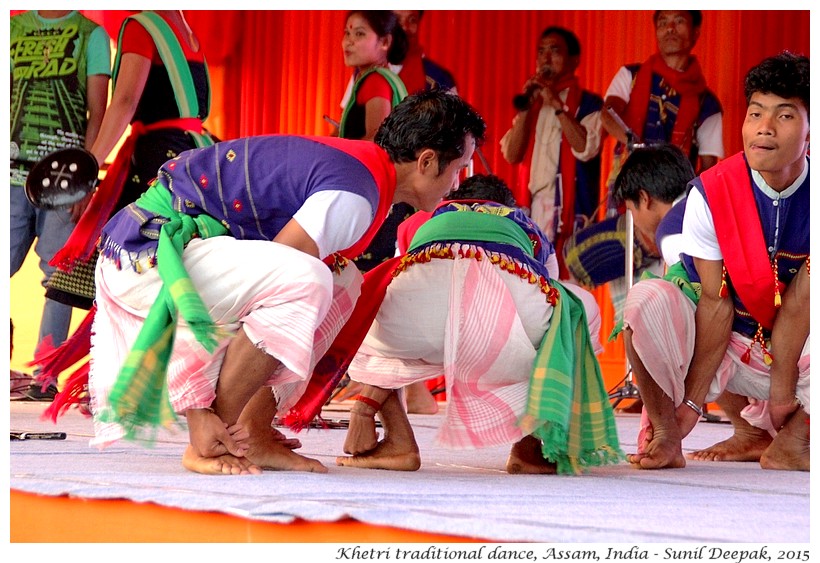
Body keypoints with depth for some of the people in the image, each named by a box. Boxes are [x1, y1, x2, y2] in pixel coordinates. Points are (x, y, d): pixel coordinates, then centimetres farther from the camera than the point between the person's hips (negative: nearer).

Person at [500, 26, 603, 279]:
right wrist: (525, 108, -2)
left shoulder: (589, 104, 3)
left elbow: (586, 149, -15)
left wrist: (557, 105, -13)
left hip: (570, 209, -5)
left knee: (566, 278, -13)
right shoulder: (533, 104, 19)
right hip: (533, 208, 5)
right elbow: (512, 155, 8)